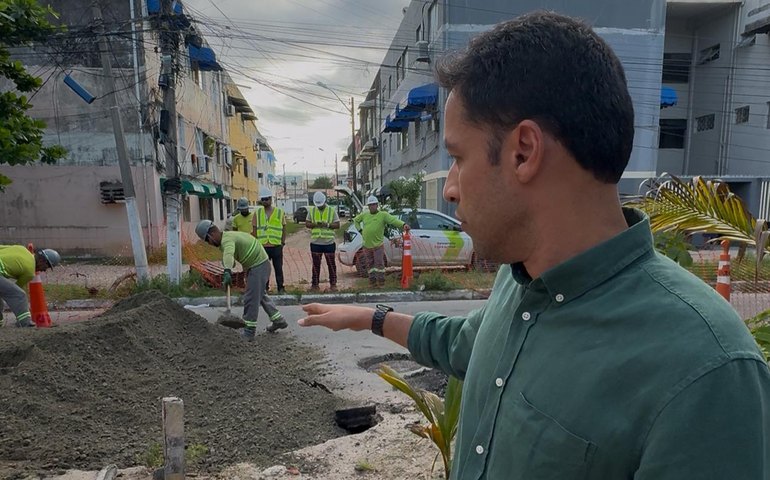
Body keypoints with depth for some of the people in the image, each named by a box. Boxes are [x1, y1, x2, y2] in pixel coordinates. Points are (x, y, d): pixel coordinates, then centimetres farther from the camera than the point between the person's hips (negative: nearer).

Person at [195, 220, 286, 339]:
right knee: (260, 294, 24)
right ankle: (278, 320, 32)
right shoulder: (228, 236, 11)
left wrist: (227, 271, -59)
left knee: (250, 298, -5)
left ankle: (249, 332, 3)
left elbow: (228, 254, -45)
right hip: (260, 263, 11)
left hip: (258, 266, -11)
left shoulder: (227, 240, -23)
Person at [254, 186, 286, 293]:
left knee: (279, 268, 6)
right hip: (262, 247, 1)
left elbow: (284, 228, 8)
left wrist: (283, 242, 3)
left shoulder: (280, 212, 3)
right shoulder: (257, 213, 6)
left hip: (276, 246, -1)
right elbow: (255, 230, 9)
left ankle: (280, 288, 16)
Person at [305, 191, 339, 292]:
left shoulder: (332, 210, -1)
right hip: (315, 242, 2)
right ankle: (314, 284, 18)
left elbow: (337, 225, -3)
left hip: (329, 242, -2)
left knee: (331, 264, 4)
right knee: (316, 264, 9)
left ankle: (333, 284, 13)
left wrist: (327, 224, -20)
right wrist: (315, 224, -15)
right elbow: (307, 224, 5)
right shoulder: (311, 210, 5)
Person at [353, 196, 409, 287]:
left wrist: (403, 225, -34)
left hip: (378, 245, -5)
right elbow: (356, 220, 26)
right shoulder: (364, 215, 10)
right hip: (367, 245, 5)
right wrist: (360, 230, 12)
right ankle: (372, 281, 21)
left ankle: (381, 282, 2)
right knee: (370, 264, 11)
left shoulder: (383, 215, -4)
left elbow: (394, 220, -17)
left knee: (379, 264, -5)